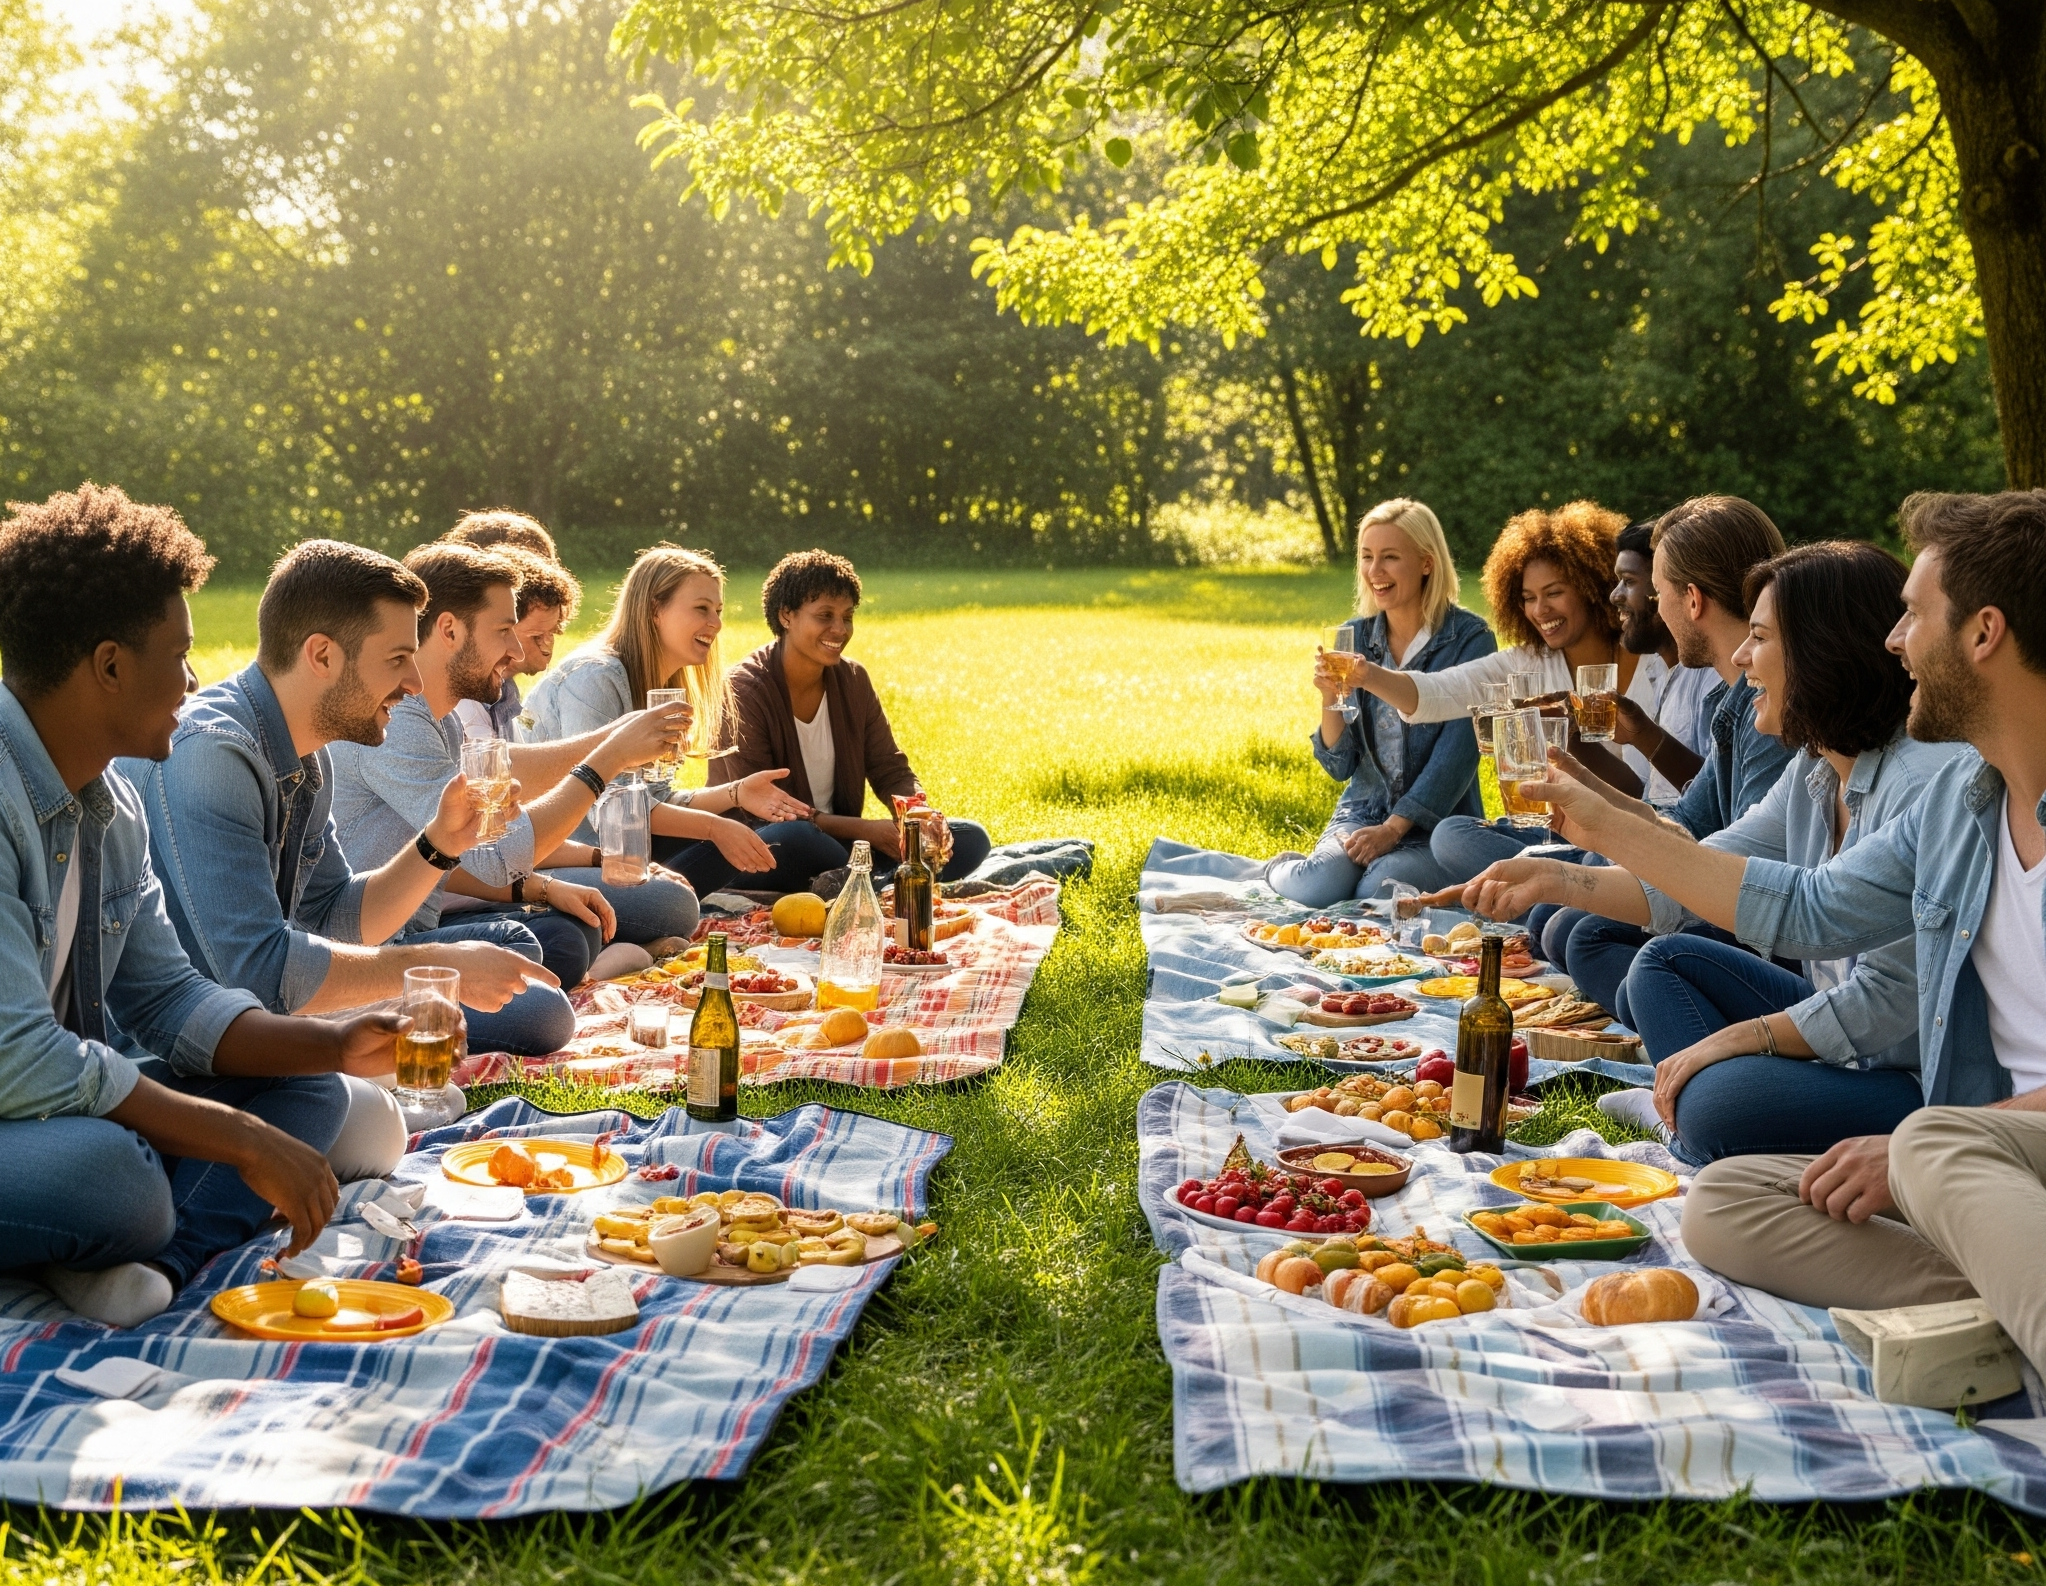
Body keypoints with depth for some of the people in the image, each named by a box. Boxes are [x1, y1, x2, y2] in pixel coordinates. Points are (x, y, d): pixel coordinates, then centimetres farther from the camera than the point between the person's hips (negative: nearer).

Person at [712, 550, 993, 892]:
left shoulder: (853, 680, 5)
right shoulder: (745, 690, -14)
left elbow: (891, 772, 6)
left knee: (970, 839, -8)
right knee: (794, 838, -42)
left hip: (837, 845, 6)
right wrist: (862, 829, -25)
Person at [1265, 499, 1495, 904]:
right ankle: (1281, 869, 8)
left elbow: (1457, 753, -13)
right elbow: (1340, 767, 2)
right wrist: (1331, 698, -16)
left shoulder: (1469, 638, -8)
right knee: (1317, 888, -27)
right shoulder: (1355, 636, 4)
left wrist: (1393, 829, -18)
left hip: (1438, 821, -3)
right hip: (1362, 811, 3)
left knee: (1379, 890, -33)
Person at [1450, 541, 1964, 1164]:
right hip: (1837, 1028, 9)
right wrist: (1556, 879, -1)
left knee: (1719, 1103, -30)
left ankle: (1682, 1122, 1)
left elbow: (1888, 997, -25)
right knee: (1665, 961, 9)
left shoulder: (1923, 783, -24)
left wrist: (1736, 1038, -16)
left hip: (1919, 1082, -9)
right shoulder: (1815, 772, 6)